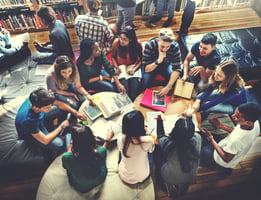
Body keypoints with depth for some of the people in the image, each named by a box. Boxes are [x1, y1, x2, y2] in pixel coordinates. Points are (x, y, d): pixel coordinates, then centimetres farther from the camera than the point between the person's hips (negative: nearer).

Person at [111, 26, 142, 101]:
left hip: (133, 68, 0)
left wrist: (134, 69, -18)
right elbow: (113, 57, 3)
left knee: (135, 85, -25)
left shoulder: (138, 45, -12)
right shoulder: (116, 42, -12)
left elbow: (140, 60, -2)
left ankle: (133, 102, 3)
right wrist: (116, 67, -11)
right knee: (124, 85, -27)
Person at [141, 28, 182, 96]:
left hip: (166, 66, 2)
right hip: (151, 66, -1)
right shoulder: (149, 45, -31)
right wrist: (158, 61, -46)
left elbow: (177, 68, -27)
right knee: (144, 83, -28)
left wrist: (168, 86, -38)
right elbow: (146, 69, -28)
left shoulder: (175, 46, -28)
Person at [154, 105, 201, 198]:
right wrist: (189, 117, 5)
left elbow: (160, 136, -13)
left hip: (171, 178, -3)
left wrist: (160, 120, -4)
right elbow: (190, 131, -6)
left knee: (157, 149, 17)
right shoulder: (197, 139, -34)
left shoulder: (169, 145, -40)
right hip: (191, 177, 3)